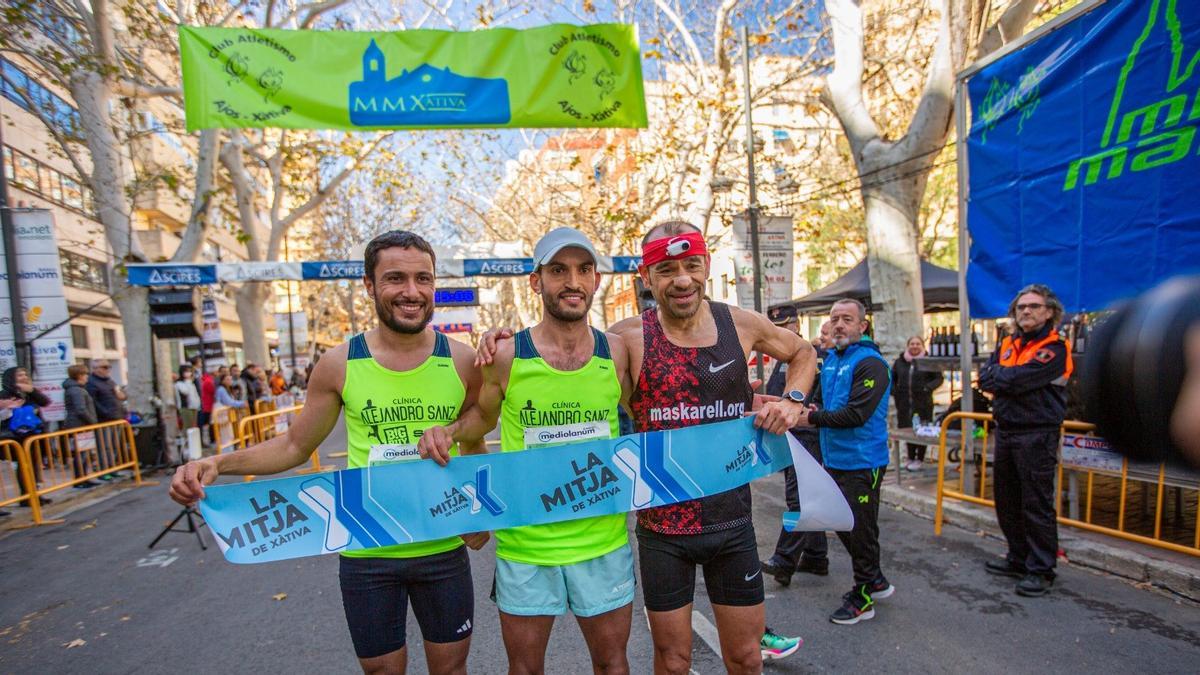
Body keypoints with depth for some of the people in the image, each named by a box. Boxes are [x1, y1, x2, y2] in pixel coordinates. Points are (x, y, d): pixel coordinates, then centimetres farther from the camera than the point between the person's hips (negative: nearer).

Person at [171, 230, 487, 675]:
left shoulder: (461, 361, -8)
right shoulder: (340, 364, -9)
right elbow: (295, 445, 3)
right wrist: (219, 463, -12)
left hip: (444, 549, 1)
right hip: (366, 553, 0)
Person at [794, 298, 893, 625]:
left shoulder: (870, 363, -16)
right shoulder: (830, 359, 10)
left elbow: (856, 414, -24)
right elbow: (821, 398, 21)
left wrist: (813, 419, -17)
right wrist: (816, 410, -2)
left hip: (862, 462, -9)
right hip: (834, 459, 9)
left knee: (860, 529, 4)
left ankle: (863, 599, 22)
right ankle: (876, 581, 38)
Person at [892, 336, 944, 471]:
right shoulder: (899, 362, 7)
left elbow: (939, 378, 2)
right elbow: (892, 378, 17)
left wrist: (929, 387, -15)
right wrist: (893, 390, 1)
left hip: (923, 402, -2)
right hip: (904, 403, 3)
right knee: (907, 430, 8)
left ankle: (920, 459, 17)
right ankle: (911, 458, 24)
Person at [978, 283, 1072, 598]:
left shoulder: (1055, 348, -9)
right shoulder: (1007, 345, 13)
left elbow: (1017, 379, -21)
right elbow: (985, 378, 3)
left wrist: (999, 375, -3)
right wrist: (1010, 379, -12)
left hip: (1037, 435, -7)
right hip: (1005, 431, 8)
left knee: (1037, 506, -1)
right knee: (1007, 502, 15)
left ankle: (1041, 570, 12)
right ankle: (1018, 559, 30)